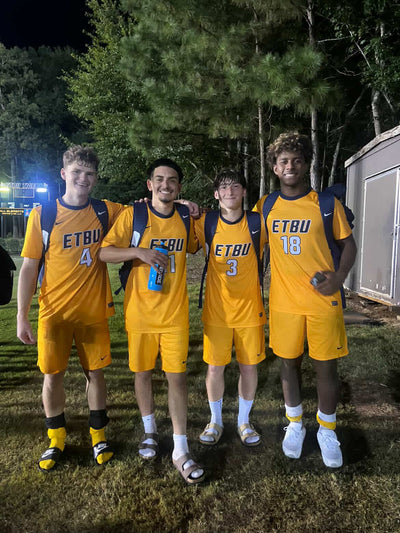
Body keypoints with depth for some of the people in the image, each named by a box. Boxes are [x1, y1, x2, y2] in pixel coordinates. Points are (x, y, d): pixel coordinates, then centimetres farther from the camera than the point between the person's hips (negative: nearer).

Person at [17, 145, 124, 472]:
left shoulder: (106, 211, -1)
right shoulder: (42, 214, -5)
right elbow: (29, 267, -4)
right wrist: (22, 316, -6)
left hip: (93, 310, 1)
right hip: (54, 312, -1)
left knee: (95, 372, 10)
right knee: (53, 374, 9)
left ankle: (98, 435, 30)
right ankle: (56, 439, 31)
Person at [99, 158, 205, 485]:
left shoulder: (186, 218, 4)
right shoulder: (133, 215, -4)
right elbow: (104, 252, -7)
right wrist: (138, 252, -21)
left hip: (175, 314, 1)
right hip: (140, 312, 0)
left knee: (177, 376, 1)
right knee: (143, 372, 13)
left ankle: (180, 450, 13)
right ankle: (150, 430, 37)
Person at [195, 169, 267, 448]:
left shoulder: (258, 223, -5)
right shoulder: (205, 223, -4)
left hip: (249, 309, 0)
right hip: (216, 310, 0)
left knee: (249, 365, 10)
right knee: (215, 367, 7)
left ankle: (244, 421, 33)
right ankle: (216, 421, 31)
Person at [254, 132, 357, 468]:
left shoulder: (326, 203, -3)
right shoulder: (266, 206, 3)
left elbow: (348, 243, 3)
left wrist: (339, 277, -12)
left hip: (323, 301, -2)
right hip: (283, 301, 2)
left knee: (326, 366, 7)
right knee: (289, 363, 13)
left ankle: (327, 431, 29)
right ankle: (295, 425, 34)